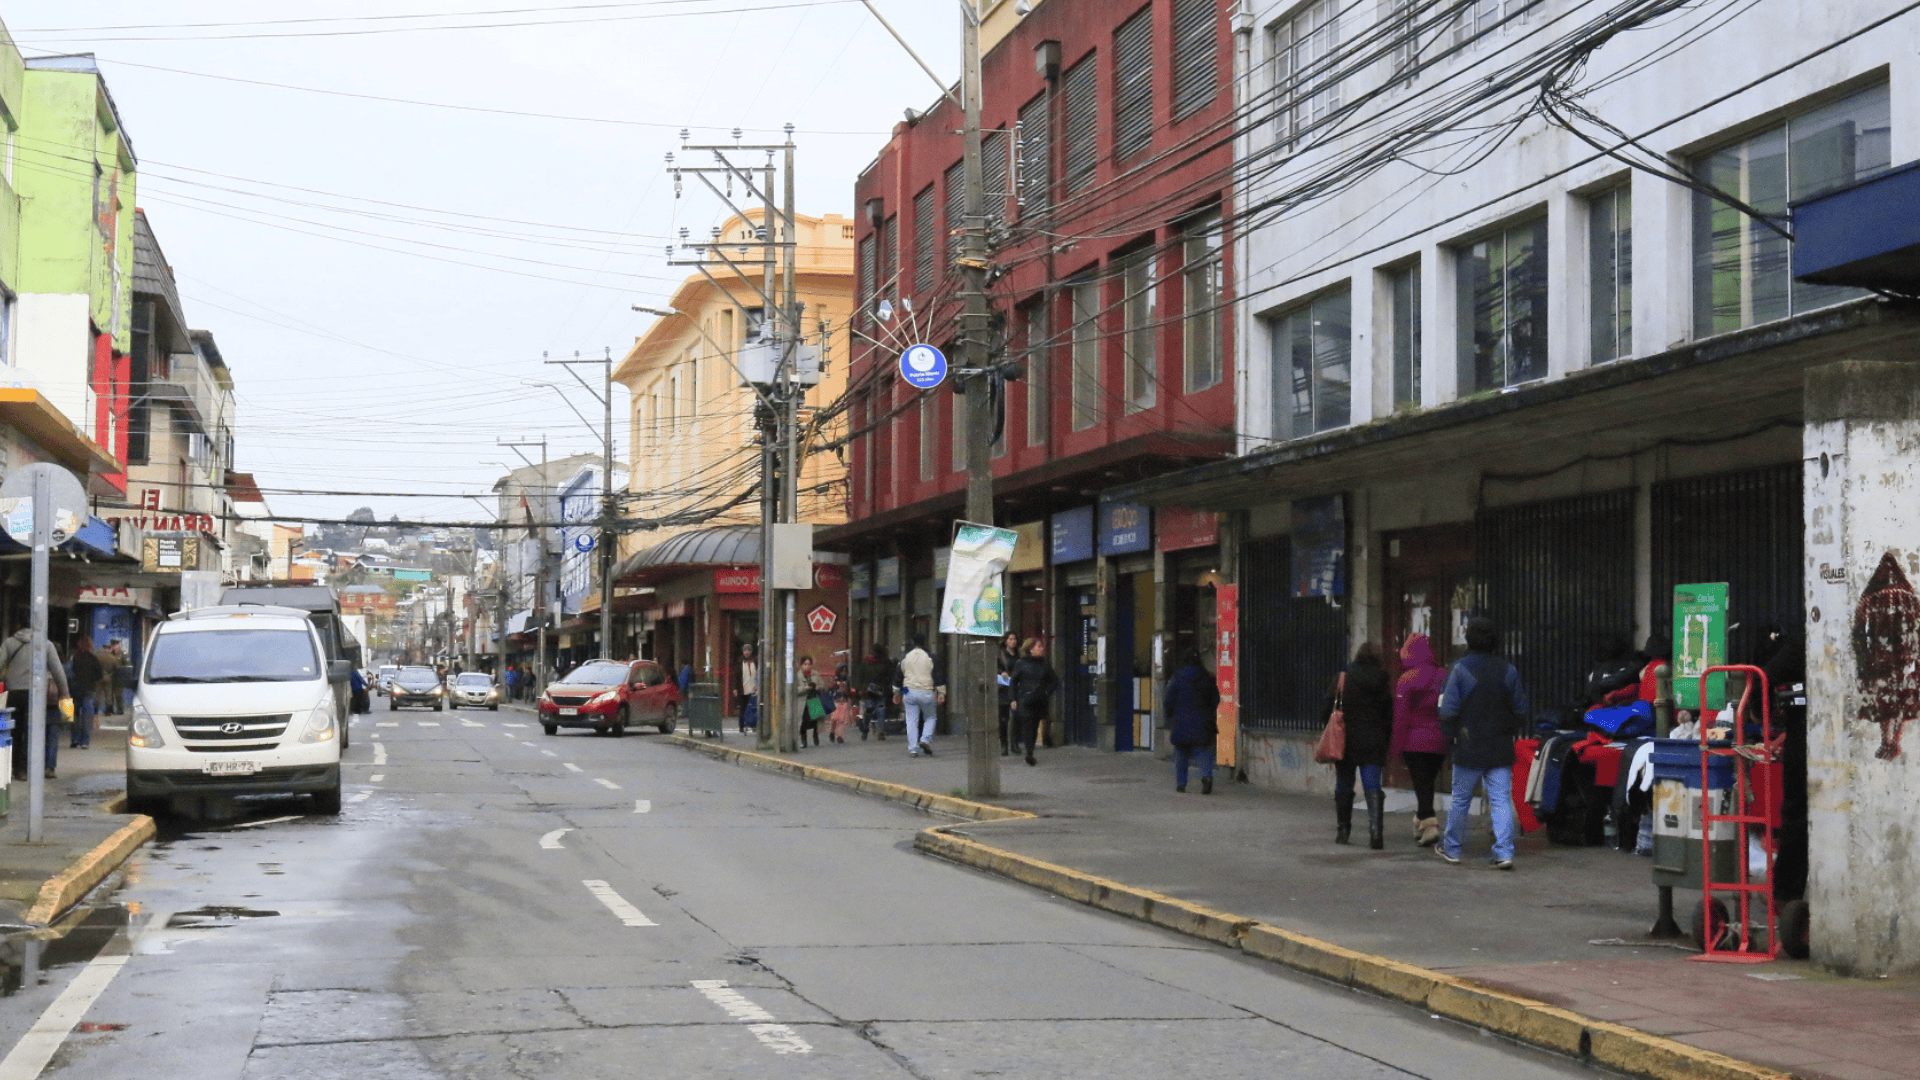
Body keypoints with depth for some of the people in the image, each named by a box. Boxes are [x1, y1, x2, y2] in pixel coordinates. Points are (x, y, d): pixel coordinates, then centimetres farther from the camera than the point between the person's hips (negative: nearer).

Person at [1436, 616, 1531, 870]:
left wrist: (1450, 735, 4)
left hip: (1468, 749, -2)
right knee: (1501, 800, 0)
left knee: (1460, 799, 12)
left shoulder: (1460, 670, -9)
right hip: (1501, 749, 2)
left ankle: (1451, 848, 24)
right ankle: (1504, 853, -9)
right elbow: (1520, 711, 7)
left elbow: (1449, 709, -10)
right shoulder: (1508, 671, 2)